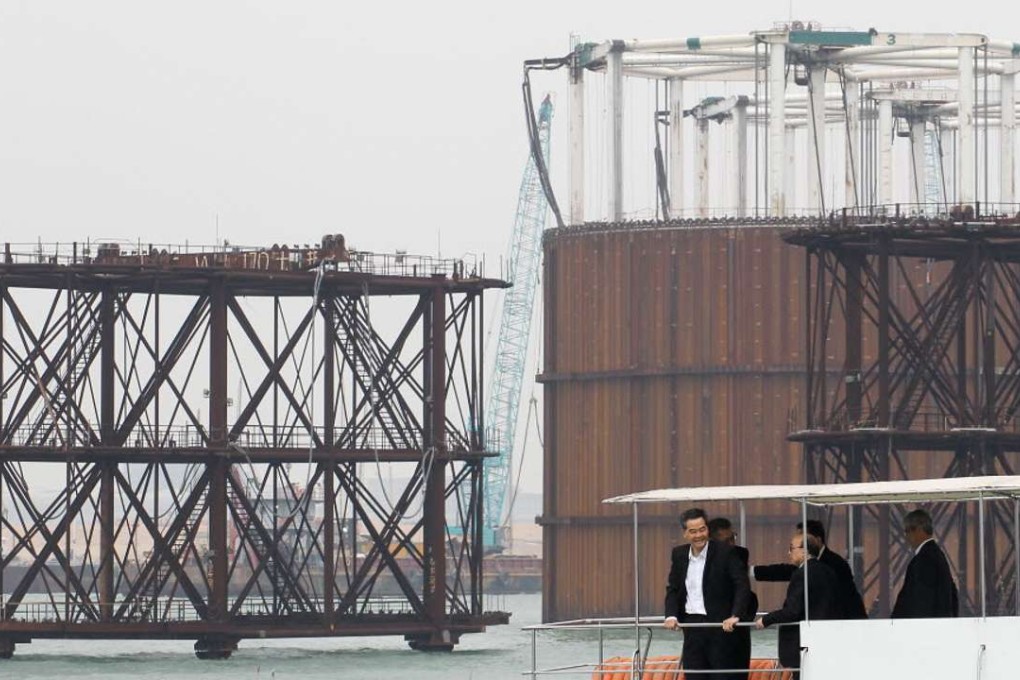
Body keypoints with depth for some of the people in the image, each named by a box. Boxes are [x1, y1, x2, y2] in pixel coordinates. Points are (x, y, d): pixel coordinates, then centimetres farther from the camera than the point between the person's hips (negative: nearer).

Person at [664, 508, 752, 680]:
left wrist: (735, 616, -23)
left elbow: (743, 586, -11)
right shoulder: (679, 555, 9)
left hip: (720, 626, -5)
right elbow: (672, 589, 13)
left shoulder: (725, 553, -7)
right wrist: (671, 615, -4)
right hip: (692, 625, 5)